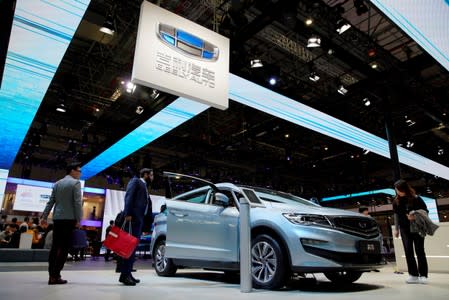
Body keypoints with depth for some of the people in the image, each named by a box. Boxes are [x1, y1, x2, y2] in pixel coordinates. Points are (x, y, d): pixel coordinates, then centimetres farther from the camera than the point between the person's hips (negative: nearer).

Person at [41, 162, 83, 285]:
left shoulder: (57, 183, 16)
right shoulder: (75, 182, -5)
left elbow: (51, 202, 13)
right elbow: (77, 203, -12)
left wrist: (44, 217, 15)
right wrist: (78, 220, -11)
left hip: (57, 218, 7)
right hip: (69, 219, -7)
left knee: (55, 247, 8)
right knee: (64, 247, -5)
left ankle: (52, 275, 9)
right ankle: (55, 276, -7)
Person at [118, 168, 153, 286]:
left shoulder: (144, 186, 27)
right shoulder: (136, 181, 2)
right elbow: (129, 196, -12)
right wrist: (128, 213, -23)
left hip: (138, 219, 9)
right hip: (132, 217, -9)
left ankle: (128, 274, 11)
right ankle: (124, 275, -12)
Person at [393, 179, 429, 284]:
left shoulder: (416, 198, -10)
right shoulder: (396, 201, 1)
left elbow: (426, 211, -5)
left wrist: (416, 216, -23)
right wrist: (396, 229, 12)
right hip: (404, 229, 3)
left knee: (419, 251, 1)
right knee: (408, 252, 1)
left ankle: (423, 275, 6)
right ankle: (413, 275, 6)